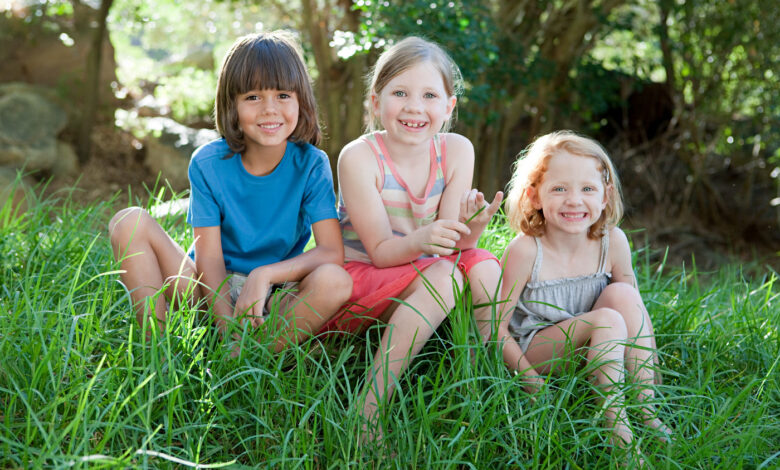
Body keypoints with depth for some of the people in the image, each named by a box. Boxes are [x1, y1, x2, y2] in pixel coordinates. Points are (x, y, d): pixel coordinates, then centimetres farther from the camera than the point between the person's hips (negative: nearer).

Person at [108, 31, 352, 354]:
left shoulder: (311, 164, -8)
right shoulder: (208, 164, -7)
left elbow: (332, 252, -16)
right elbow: (209, 258, -11)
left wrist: (265, 274, -30)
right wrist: (230, 332, -23)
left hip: (278, 303, -1)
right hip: (213, 290, 2)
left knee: (335, 280, -33)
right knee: (130, 222, -16)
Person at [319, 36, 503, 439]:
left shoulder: (457, 151, -5)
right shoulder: (359, 157, -17)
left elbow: (451, 245, -8)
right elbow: (380, 252, -17)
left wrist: (468, 231, -32)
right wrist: (420, 241, -38)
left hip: (420, 282, 4)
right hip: (355, 283, -4)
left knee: (482, 265, -23)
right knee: (443, 275, -31)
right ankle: (368, 411, -32)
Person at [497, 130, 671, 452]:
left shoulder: (613, 242, -8)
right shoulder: (525, 250, -20)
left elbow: (636, 312, 2)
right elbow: (496, 327, -16)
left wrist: (650, 374, -6)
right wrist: (534, 383, -23)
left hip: (592, 353, 5)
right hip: (533, 352, -4)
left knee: (623, 294, -21)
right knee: (607, 320, -28)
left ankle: (647, 410, -20)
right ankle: (615, 422, -26)